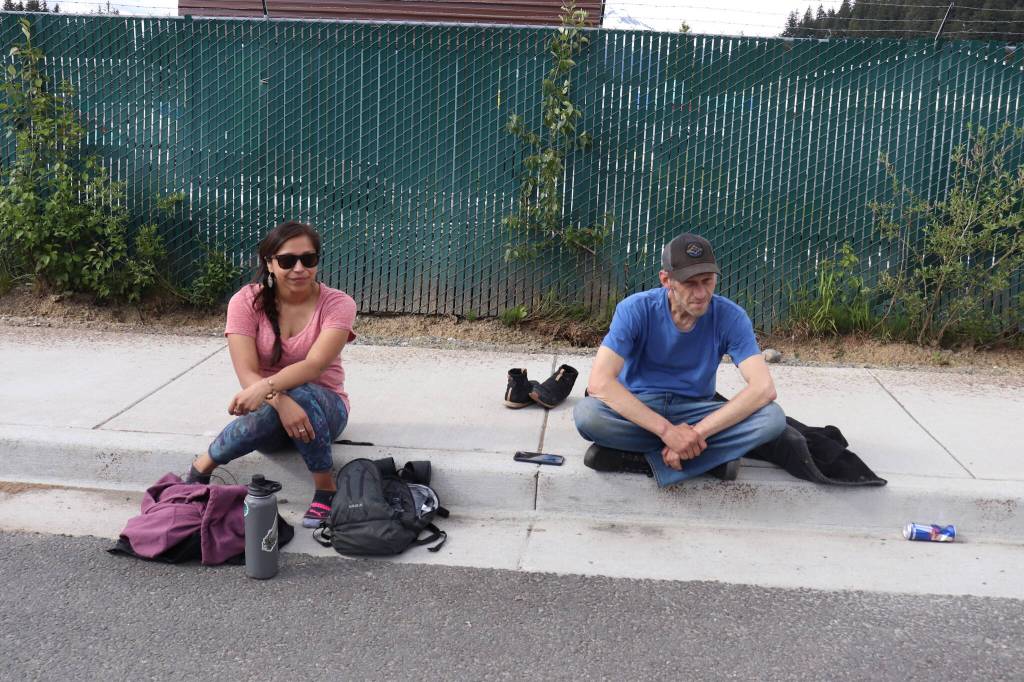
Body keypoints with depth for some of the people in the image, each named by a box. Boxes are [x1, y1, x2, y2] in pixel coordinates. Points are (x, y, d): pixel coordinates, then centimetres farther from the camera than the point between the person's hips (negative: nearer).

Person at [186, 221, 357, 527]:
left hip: (323, 408, 0)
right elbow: (247, 373, -19)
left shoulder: (338, 303, -13)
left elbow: (315, 365, -28)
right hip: (268, 408, 0)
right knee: (268, 413, -38)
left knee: (301, 395, -37)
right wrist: (279, 401, -40)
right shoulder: (247, 301, -10)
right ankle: (201, 468, -16)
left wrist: (265, 386, -45)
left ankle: (324, 490, -24)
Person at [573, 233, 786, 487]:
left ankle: (638, 459, -24)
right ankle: (714, 456, -20)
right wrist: (667, 430, -35)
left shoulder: (730, 317, -14)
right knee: (587, 414, -35)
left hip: (695, 411, 2)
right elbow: (600, 382, -28)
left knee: (773, 418, -25)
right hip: (638, 407, -1)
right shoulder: (635, 310, -18)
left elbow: (764, 388, -23)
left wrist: (697, 433, -32)